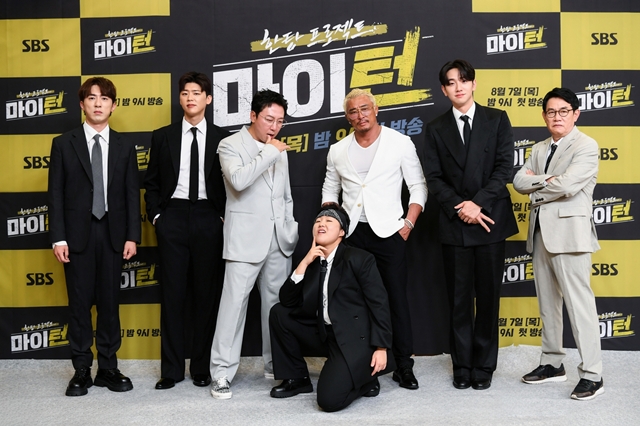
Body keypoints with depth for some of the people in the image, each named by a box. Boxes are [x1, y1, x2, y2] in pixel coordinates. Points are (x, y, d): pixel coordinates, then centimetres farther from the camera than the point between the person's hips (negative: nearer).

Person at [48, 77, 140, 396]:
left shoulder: (124, 146, 8)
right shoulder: (64, 144, 3)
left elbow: (132, 193, 5)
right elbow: (55, 193, 0)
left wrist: (132, 235, -3)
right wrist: (58, 237, -8)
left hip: (112, 234, 2)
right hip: (78, 234, -1)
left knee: (109, 303, 7)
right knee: (79, 304, 4)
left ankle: (108, 369, 17)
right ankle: (82, 371, 14)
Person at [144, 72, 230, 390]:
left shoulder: (222, 138, 5)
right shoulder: (162, 137, 9)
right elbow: (151, 182, 11)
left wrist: (225, 218, -2)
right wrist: (156, 216, 1)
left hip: (208, 219, -1)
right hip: (172, 217, 1)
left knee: (207, 293, 4)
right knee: (172, 292, 3)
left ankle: (202, 367, 15)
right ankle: (172, 368, 12)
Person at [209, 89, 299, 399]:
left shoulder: (279, 151, 17)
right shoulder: (231, 145, -2)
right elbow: (238, 180, -21)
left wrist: (291, 229, 14)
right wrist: (268, 153, -17)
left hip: (279, 240, 5)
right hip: (246, 240, -5)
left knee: (276, 303, 8)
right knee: (234, 302, -6)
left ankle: (275, 365, 20)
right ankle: (222, 373, 1)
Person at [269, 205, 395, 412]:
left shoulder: (359, 259, -9)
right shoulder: (311, 261, 8)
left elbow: (379, 305, -11)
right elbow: (287, 301, 0)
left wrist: (381, 348, -18)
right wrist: (304, 263, -10)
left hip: (355, 338, -6)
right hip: (324, 334, 7)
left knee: (329, 399, -22)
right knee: (278, 313, -2)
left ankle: (365, 377, 10)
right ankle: (297, 378, 10)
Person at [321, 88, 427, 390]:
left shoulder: (400, 143, 0)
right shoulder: (337, 151, 9)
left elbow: (418, 187, 1)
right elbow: (329, 190, 18)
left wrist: (408, 224, -8)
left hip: (388, 232, -3)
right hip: (351, 233, 3)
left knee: (397, 298, -1)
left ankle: (404, 366, 10)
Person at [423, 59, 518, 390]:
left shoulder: (496, 120, 5)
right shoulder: (436, 129, 8)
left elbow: (504, 167, -3)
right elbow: (434, 177, 2)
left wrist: (478, 204, -13)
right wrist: (460, 208, -12)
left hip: (490, 220, -1)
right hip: (454, 224, 1)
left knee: (488, 297, 6)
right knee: (459, 298, 7)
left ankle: (484, 365, 19)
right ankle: (462, 365, 18)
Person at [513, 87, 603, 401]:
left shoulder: (586, 146, -6)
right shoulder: (539, 149, 18)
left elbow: (567, 185, -18)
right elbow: (519, 181, 5)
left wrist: (536, 193, -2)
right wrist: (545, 180, -11)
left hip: (568, 232, -8)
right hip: (540, 232, 8)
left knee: (578, 302, -8)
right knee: (547, 302, 13)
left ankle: (592, 374, -1)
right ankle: (552, 363, 24)